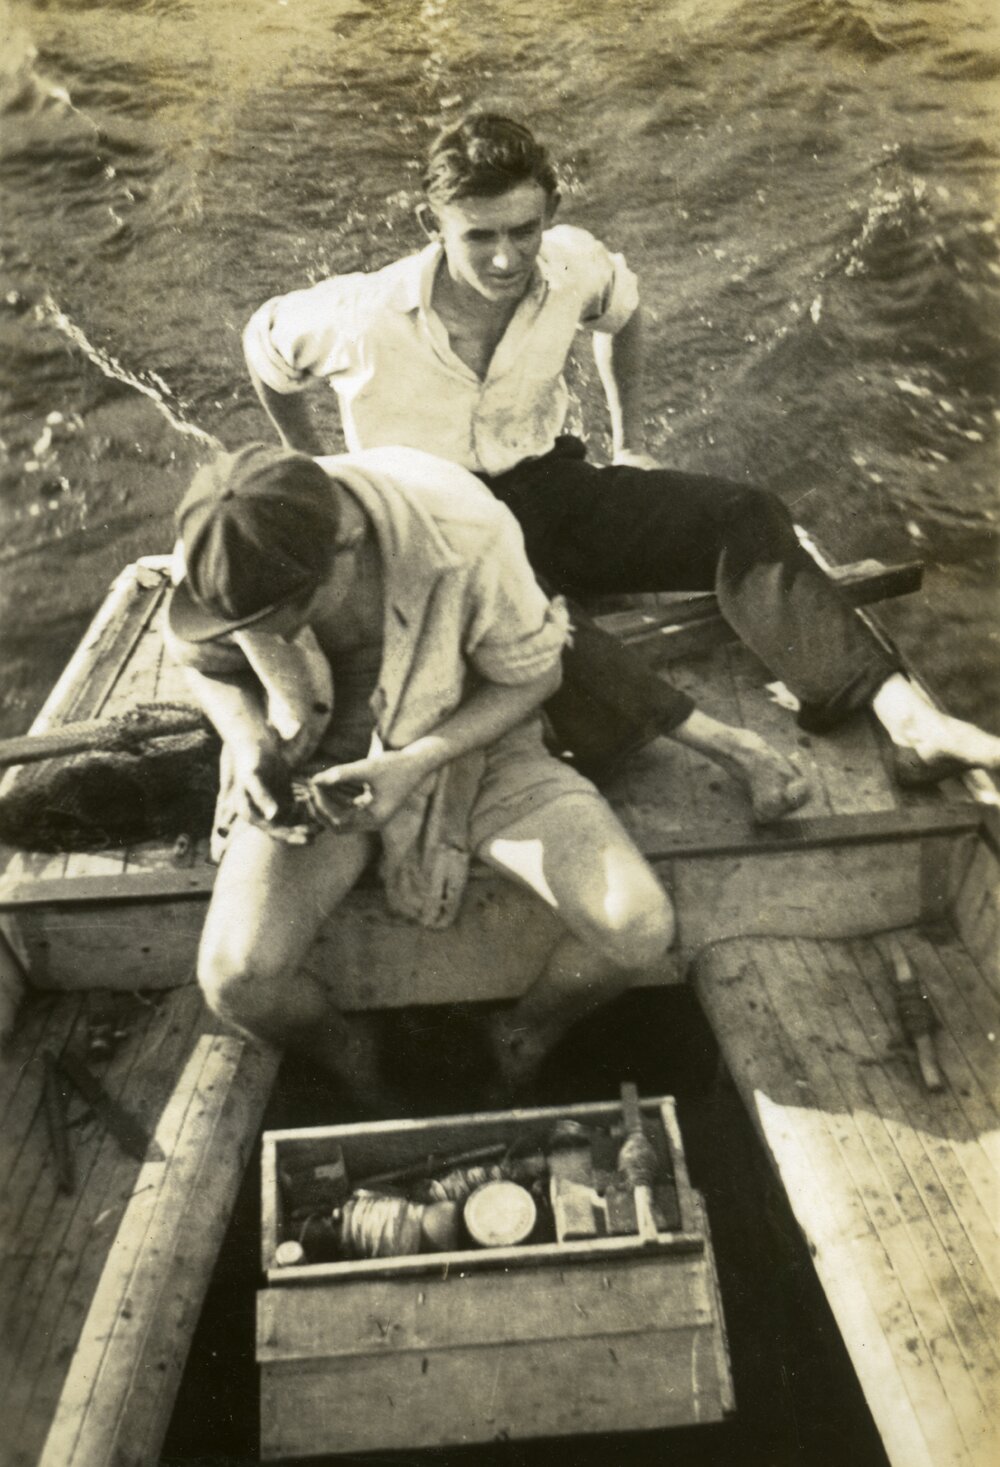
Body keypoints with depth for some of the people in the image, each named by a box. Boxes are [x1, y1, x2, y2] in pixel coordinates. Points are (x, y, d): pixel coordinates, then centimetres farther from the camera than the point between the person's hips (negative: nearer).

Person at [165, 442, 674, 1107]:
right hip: (312, 768, 2)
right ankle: (349, 1055, 16)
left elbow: (531, 677, -12)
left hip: (469, 743, -1)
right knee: (236, 978, -22)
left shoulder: (467, 537, -29)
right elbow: (203, 660, 3)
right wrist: (247, 744, -17)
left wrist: (417, 762, -26)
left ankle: (522, 1036, 15)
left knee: (639, 927, -20)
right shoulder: (220, 553, -21)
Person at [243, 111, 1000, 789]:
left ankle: (910, 717, -30)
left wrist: (631, 440, 18)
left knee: (746, 516, -21)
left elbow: (622, 312, 17)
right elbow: (264, 343, 2)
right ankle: (717, 739, -42)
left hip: (548, 488, 4)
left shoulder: (575, 264, -8)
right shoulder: (364, 317, -19)